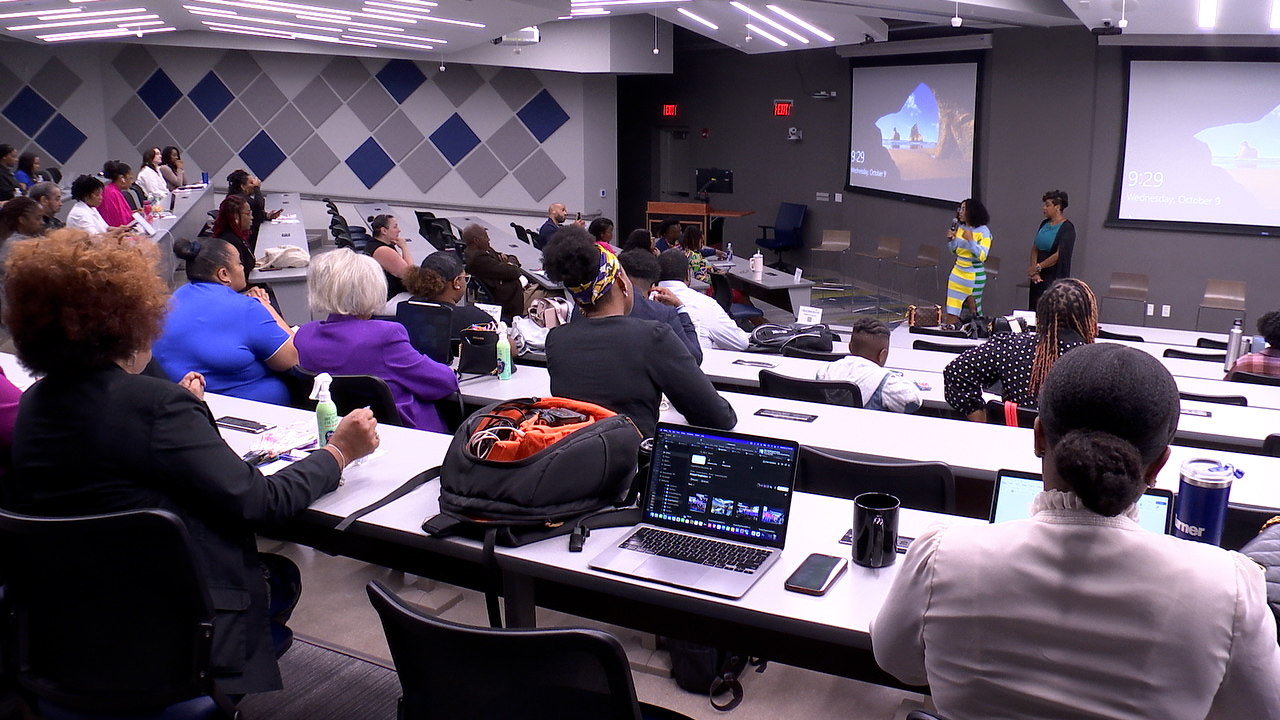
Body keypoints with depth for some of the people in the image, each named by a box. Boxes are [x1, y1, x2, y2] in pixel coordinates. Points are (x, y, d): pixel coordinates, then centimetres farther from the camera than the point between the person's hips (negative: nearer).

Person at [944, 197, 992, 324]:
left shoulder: (983, 231, -12)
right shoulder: (960, 227, 4)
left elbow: (982, 256, -19)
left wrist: (971, 240, -26)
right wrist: (951, 239, -4)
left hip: (974, 276, -6)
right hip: (958, 273, 6)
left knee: (974, 311, 6)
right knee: (951, 310, 5)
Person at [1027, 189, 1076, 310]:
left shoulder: (1067, 228, -10)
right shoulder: (1044, 224, 10)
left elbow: (1059, 255, -16)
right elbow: (1035, 248, 6)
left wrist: (1038, 267, -11)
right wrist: (1034, 271, -6)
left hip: (1055, 277, -6)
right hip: (1039, 277, 6)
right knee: (1034, 309, 6)